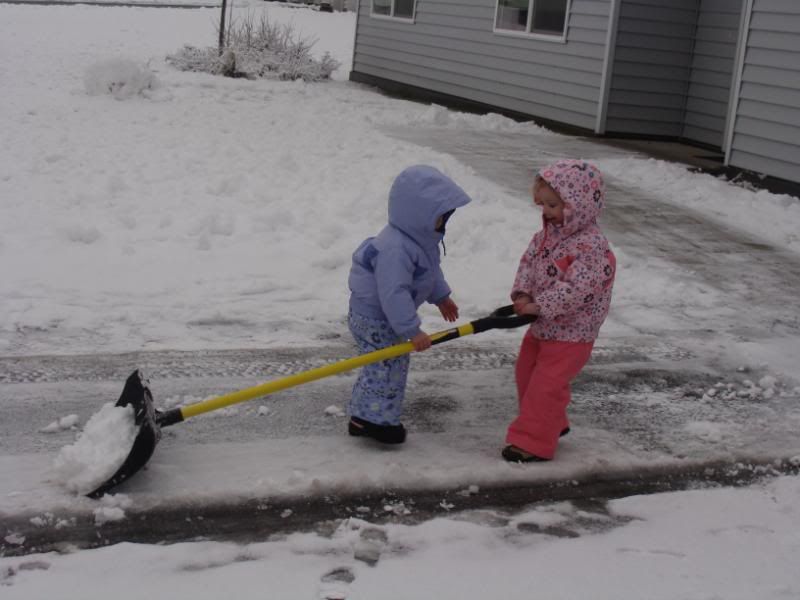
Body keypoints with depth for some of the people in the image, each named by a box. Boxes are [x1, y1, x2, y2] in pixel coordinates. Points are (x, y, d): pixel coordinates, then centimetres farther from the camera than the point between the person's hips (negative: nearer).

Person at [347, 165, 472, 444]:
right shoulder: (396, 249, -34)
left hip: (384, 316, 11)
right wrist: (412, 331, -33)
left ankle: (363, 418, 30)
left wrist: (440, 296, 31)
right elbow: (393, 294, -36)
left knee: (379, 367, 18)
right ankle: (374, 420, 9)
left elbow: (430, 269, 19)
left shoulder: (422, 237, 0)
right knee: (388, 367, -4)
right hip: (374, 319, -11)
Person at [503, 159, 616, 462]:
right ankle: (552, 425, 39)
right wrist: (522, 294, -12)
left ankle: (533, 442, 6)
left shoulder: (591, 246, -26)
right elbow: (528, 262, 5)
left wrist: (537, 305, -29)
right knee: (527, 373, 21)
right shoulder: (547, 233, 1)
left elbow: (576, 290, -31)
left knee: (546, 386, -6)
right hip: (542, 325, 9)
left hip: (571, 333, -9)